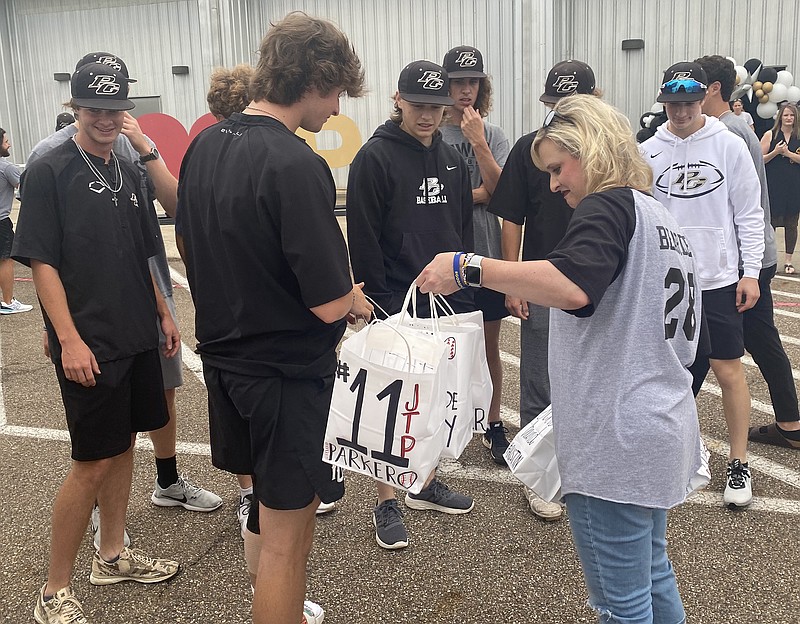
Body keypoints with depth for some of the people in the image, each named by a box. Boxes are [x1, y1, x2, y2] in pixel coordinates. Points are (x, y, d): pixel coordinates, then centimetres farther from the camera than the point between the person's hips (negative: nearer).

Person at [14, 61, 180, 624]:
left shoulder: (127, 173, 11)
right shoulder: (49, 171, -9)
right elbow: (41, 262, -13)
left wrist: (163, 313, 15)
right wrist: (69, 339, -19)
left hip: (137, 336, 7)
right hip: (89, 345, -7)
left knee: (123, 444, 15)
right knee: (93, 463, -3)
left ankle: (113, 555, 32)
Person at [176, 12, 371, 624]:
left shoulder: (203, 146, 2)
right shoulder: (295, 165, -23)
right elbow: (328, 302, -24)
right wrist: (353, 297, -1)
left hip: (224, 359, 9)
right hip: (288, 373, -9)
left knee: (266, 509, 26)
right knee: (284, 537, 7)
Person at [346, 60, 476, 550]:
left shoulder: (452, 159, 12)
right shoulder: (375, 157, -8)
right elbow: (363, 238, -11)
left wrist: (463, 287, 11)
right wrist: (377, 302, -13)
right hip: (396, 304, -6)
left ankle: (426, 484, 31)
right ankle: (387, 504, 13)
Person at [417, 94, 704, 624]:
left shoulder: (608, 207, -14)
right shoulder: (661, 216, 16)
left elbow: (569, 286, -36)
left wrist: (468, 267, -31)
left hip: (617, 441, -10)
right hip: (664, 428, 11)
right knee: (653, 577, 24)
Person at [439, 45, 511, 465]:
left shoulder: (493, 135, 3)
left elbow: (500, 192, -9)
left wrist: (477, 141, -15)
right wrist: (477, 194, -11)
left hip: (486, 253, 2)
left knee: (489, 346, 12)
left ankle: (494, 426, 26)